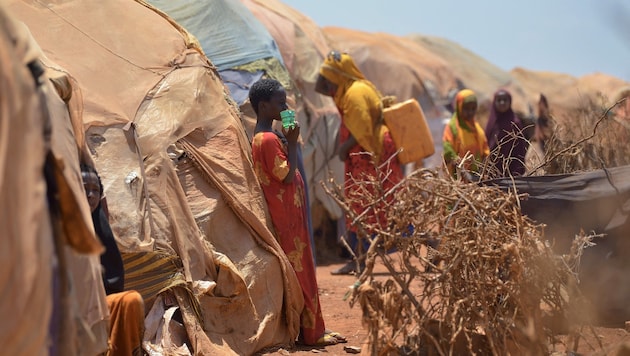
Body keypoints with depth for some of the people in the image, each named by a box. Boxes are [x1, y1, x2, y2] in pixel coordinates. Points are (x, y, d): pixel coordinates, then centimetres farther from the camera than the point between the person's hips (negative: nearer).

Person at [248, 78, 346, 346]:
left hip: (289, 217, 10)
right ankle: (310, 331, 4)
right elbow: (287, 176, -22)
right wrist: (292, 143, -17)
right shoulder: (269, 139, -19)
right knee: (299, 273, -3)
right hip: (285, 219, -10)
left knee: (300, 273, 14)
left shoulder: (263, 137, 12)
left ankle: (311, 329, 20)